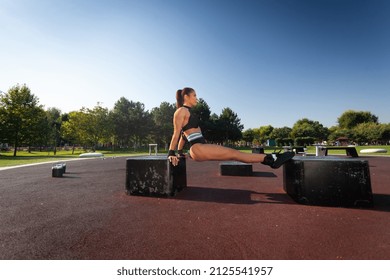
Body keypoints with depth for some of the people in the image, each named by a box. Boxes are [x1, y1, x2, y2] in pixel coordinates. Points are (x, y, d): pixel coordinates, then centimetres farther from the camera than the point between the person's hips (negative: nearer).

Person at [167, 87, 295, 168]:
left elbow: (183, 134, 23)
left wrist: (179, 152, 25)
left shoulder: (187, 112, 22)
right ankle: (271, 159, -4)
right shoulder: (182, 111, -6)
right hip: (198, 148, -9)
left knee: (232, 153, 5)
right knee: (233, 153, -10)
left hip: (200, 148, 9)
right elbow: (177, 133, -11)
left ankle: (270, 159, 8)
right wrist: (171, 154, -13)